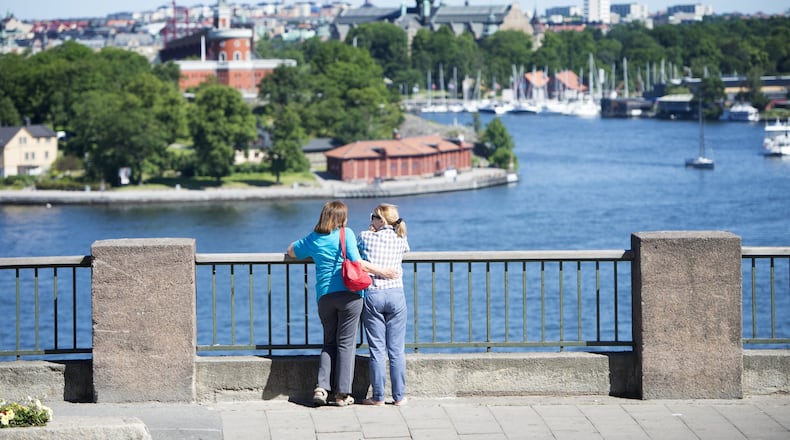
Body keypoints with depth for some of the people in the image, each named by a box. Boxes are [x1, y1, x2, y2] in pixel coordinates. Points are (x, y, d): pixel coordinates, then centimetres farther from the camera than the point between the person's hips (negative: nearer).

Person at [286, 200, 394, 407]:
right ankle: (342, 393, 0)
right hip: (349, 294, -3)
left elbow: (291, 251, 28)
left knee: (329, 343, 14)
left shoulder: (313, 239, 11)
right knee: (346, 343, 2)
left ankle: (322, 387, -1)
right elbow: (356, 262, -12)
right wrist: (380, 272, -7)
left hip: (324, 296, 4)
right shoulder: (346, 234, -1)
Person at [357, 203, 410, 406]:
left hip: (372, 295, -1)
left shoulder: (366, 237, 1)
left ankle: (378, 397, 4)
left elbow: (358, 251, 19)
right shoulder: (401, 240, 6)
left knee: (377, 349, 2)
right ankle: (399, 396, 8)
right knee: (397, 349, 5)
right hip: (396, 295, 1)